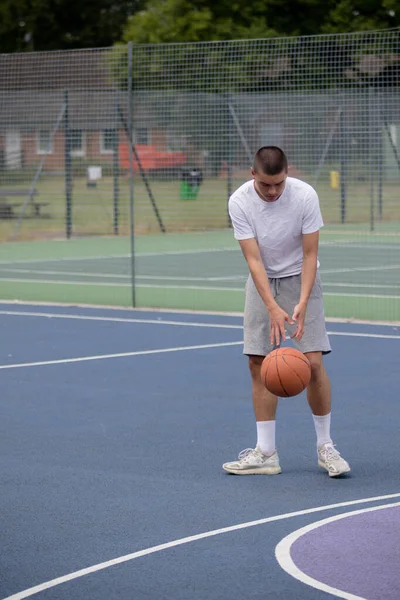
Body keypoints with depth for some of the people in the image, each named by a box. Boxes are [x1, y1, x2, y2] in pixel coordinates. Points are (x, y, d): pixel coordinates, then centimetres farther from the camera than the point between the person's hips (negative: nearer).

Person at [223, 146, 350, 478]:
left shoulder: (305, 195, -21)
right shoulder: (240, 202, -18)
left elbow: (310, 255, -17)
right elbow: (254, 259, -21)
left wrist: (302, 304, -29)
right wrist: (273, 308, -31)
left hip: (300, 279, -2)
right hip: (262, 282, 2)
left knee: (313, 362, -12)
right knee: (259, 364, -4)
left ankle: (325, 446, 3)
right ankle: (266, 453, 3)